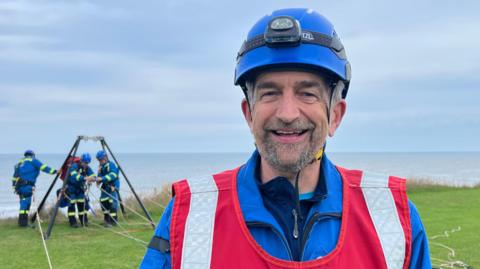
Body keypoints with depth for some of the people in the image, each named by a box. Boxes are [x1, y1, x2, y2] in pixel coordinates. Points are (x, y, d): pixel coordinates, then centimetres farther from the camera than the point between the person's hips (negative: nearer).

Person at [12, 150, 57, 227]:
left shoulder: (20, 163, 26)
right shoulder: (32, 160, 4)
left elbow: (15, 176, 23)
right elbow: (42, 167, -8)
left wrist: (14, 186, 22)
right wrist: (52, 171, -11)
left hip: (19, 186, 8)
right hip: (27, 186, -8)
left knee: (23, 203, 12)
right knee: (25, 204, -8)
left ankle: (22, 222, 12)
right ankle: (23, 222, -12)